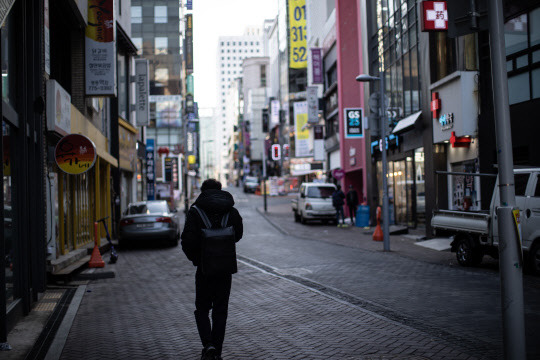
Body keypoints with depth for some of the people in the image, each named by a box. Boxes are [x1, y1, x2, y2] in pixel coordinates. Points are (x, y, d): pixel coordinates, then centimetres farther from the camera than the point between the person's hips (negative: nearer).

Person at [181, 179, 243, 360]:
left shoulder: (195, 212, -10)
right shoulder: (232, 212, 0)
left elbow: (188, 240, -15)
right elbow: (238, 235, 11)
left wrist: (194, 258, 1)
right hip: (226, 268, 3)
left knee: (202, 309, 11)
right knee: (220, 311, 11)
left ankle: (208, 344, -8)